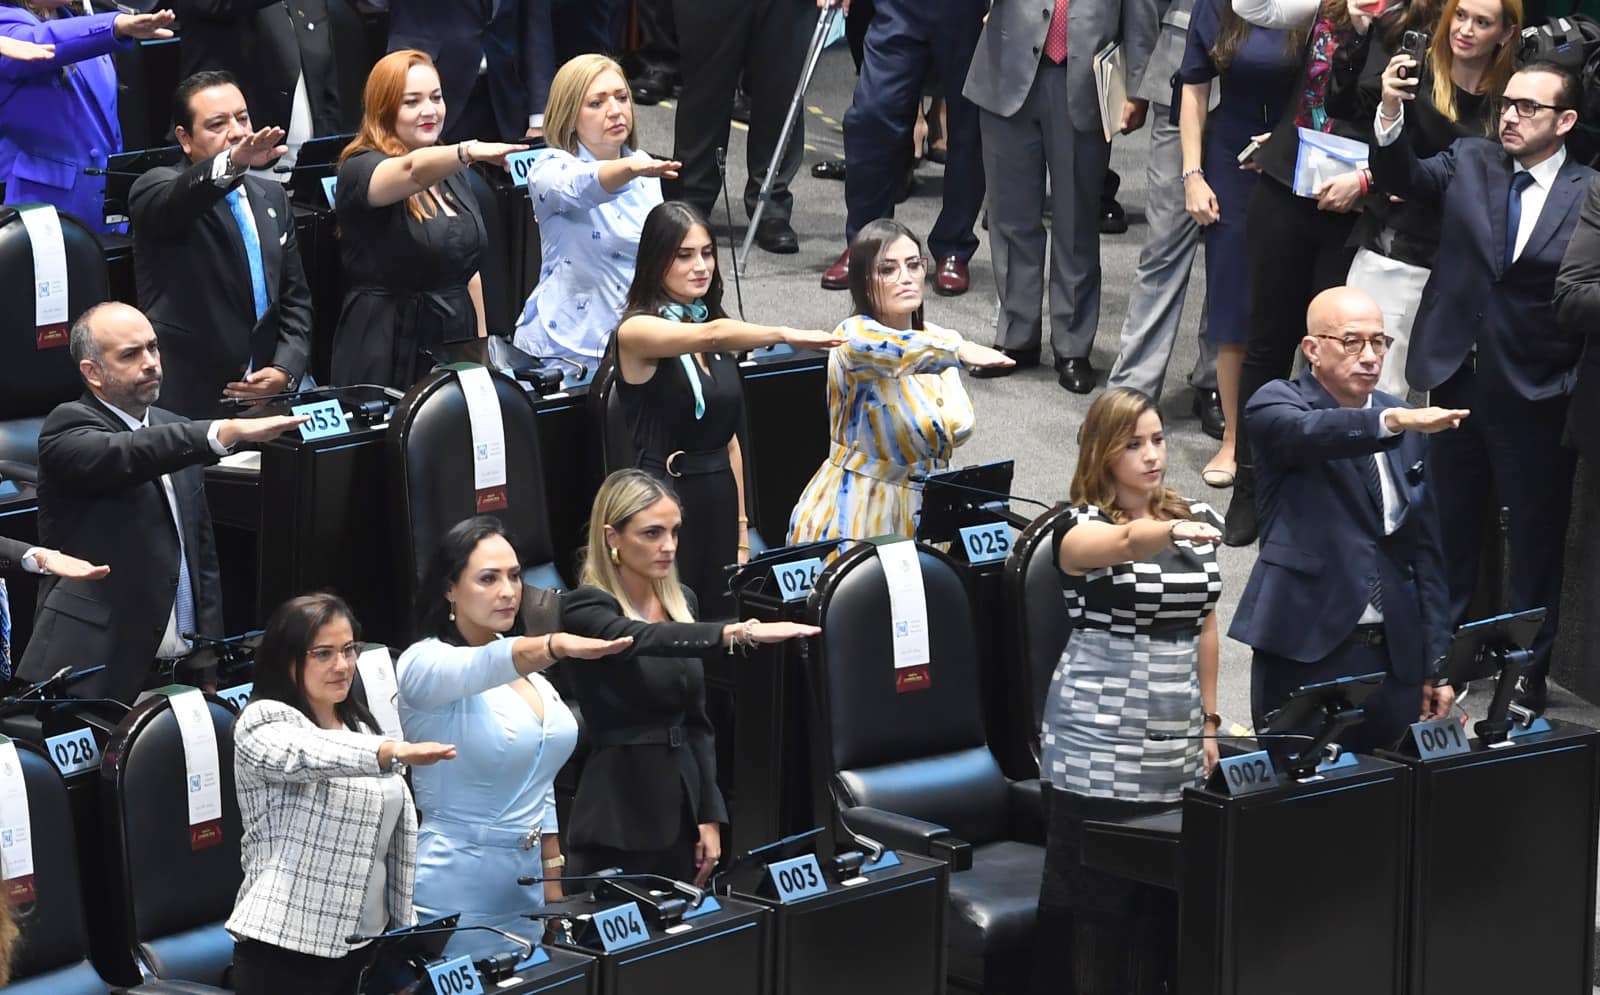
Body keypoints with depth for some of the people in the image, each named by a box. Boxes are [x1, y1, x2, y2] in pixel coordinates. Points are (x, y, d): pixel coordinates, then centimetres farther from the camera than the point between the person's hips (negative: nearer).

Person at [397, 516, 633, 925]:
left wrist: (555, 886, 13)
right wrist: (558, 644, -52)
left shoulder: (531, 675, 11)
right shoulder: (426, 664, -11)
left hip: (527, 887, 7)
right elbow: (482, 668, -34)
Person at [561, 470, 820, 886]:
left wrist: (710, 816, 7)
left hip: (680, 807, 7)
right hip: (617, 821, -7)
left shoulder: (680, 602, 10)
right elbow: (643, 639, -33)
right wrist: (739, 632, -47)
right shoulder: (586, 609, -11)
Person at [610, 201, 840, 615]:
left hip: (719, 501, 7)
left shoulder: (721, 344, 13)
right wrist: (787, 335, -41)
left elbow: (729, 438, 15)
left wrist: (742, 528, 13)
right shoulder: (636, 331, -9)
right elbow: (711, 335, -29)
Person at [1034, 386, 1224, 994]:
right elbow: (1125, 540, -33)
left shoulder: (1197, 521, 9)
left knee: (1166, 898, 4)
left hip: (1175, 748, 5)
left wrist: (1209, 723, 13)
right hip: (1099, 749, -5)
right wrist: (1169, 532, -53)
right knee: (1091, 901, -3)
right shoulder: (1082, 528, -8)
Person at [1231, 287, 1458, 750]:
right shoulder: (1276, 406, -2)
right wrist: (1395, 421, -45)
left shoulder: (1407, 427, 12)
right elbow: (1312, 432, -27)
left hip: (1394, 655, 5)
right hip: (1304, 648, -4)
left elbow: (1426, 548, 14)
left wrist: (1436, 664, 10)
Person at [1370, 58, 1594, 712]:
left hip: (1537, 395, -4)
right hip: (1459, 380, 4)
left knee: (1535, 538, 6)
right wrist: (1391, 115, -26)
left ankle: (1528, 675, 17)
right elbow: (1404, 179, -10)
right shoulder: (1470, 162, 5)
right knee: (1449, 528, 16)